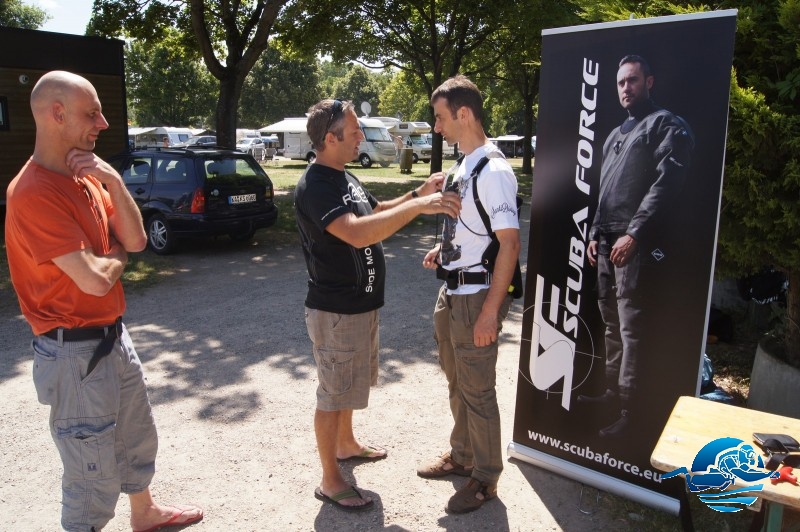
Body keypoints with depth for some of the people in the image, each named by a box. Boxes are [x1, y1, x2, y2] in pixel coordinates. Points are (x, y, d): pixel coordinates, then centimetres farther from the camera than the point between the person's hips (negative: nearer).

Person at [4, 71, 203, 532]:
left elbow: (136, 240, 1)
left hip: (113, 335, 9)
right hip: (75, 351, -9)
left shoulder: (87, 177, 5)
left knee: (138, 438, 26)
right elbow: (95, 279, -27)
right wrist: (117, 254, -4)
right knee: (95, 472, 6)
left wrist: (112, 180, -12)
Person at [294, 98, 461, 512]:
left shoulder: (345, 177, 8)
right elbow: (357, 233, -37)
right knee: (333, 393, 4)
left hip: (360, 304, 10)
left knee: (349, 385, 25)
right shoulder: (314, 187, -23)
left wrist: (419, 193, 5)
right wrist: (418, 206, -38)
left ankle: (345, 444, 46)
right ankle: (330, 481, 21)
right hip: (335, 311, -9)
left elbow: (376, 211, 20)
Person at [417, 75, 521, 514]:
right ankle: (461, 455, 43)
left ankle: (485, 477, 26)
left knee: (477, 390, 5)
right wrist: (443, 248, 6)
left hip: (476, 295, -9)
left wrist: (490, 311, -23)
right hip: (452, 290, 9)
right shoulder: (463, 166, 9)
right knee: (456, 382, 23)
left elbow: (509, 243, -22)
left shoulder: (493, 170, -19)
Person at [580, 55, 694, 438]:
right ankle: (613, 392, 26)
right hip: (608, 244, 8)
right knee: (612, 324, 14)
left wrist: (634, 234, -19)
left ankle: (631, 408, 1)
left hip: (639, 246, -8)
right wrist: (595, 234, 16)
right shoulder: (616, 134, 25)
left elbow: (666, 183, -13)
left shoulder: (666, 126, -1)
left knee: (633, 329, -7)